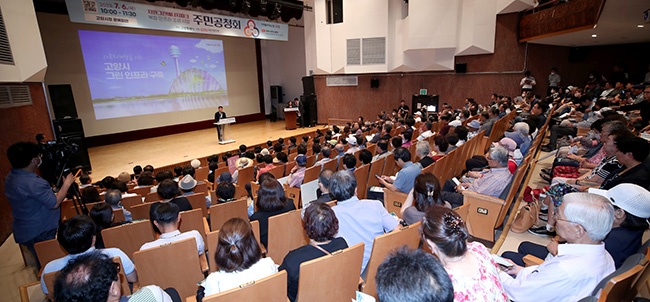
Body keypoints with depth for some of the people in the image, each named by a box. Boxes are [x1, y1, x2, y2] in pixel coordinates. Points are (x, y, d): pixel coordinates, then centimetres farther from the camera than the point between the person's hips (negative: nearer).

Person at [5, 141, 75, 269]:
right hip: (40, 232, -9)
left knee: (42, 263, 24)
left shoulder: (10, 178, 1)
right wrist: (66, 184, -15)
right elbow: (54, 203, -24)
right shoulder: (32, 182, -30)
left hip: (24, 230, 9)